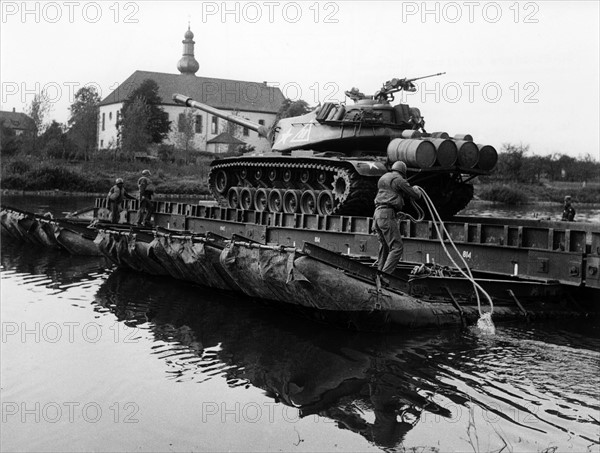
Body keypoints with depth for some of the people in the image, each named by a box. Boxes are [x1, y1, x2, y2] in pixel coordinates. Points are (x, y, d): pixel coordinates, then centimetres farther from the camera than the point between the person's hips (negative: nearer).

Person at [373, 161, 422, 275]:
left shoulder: (383, 178, 21)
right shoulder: (399, 180, -3)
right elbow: (416, 195, 2)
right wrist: (416, 189, 26)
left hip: (377, 214, 9)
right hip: (387, 214, -9)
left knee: (384, 247, 15)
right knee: (397, 247, -10)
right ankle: (385, 275, -20)